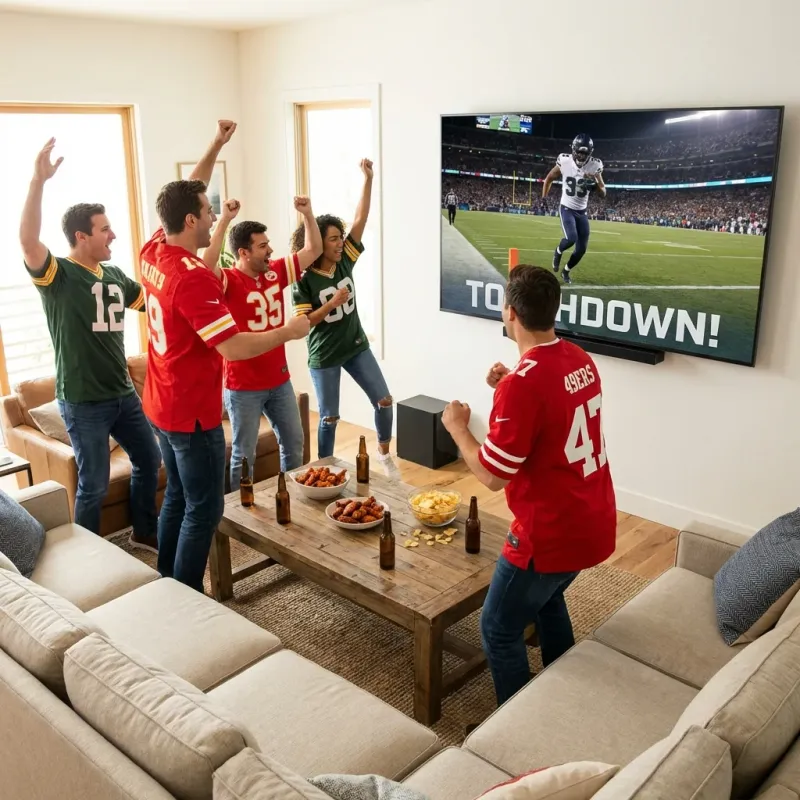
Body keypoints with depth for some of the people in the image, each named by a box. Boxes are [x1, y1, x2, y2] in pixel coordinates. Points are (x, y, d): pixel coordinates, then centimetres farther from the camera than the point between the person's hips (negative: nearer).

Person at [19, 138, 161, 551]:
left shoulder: (115, 276, 7)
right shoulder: (57, 274, -13)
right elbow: (28, 240, -32)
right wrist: (38, 180, -40)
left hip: (123, 393, 7)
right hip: (83, 402, -7)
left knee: (149, 459, 19)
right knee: (94, 485, 2)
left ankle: (144, 531, 40)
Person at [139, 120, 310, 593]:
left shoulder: (154, 253, 1)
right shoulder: (193, 278, -25)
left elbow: (185, 198, 15)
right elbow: (234, 347, -28)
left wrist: (216, 146, 15)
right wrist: (290, 331, -15)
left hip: (163, 407, 9)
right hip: (193, 413, -9)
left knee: (177, 497, 20)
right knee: (204, 509, 3)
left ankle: (166, 587, 31)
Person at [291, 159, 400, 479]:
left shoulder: (345, 261, -4)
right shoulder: (304, 281, -16)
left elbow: (360, 219, -9)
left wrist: (368, 179, -16)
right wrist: (333, 303, -27)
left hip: (357, 347, 5)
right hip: (324, 357, -4)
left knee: (384, 401, 5)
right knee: (329, 417, 6)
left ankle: (384, 453, 27)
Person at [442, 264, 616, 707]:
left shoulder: (522, 384, -25)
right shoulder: (581, 360, 2)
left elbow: (493, 476, -21)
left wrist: (457, 427, -7)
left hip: (552, 534, -9)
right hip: (595, 523, 9)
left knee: (499, 629, 11)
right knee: (546, 597, 32)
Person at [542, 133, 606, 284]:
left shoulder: (595, 165, -9)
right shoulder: (565, 161, -13)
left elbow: (603, 193, -4)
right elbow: (549, 179, 6)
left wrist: (595, 184, -24)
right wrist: (543, 198, -1)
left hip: (582, 212, 3)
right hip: (566, 208, -3)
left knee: (581, 249, 1)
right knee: (571, 238, -27)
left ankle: (566, 271, 28)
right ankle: (558, 252, 9)